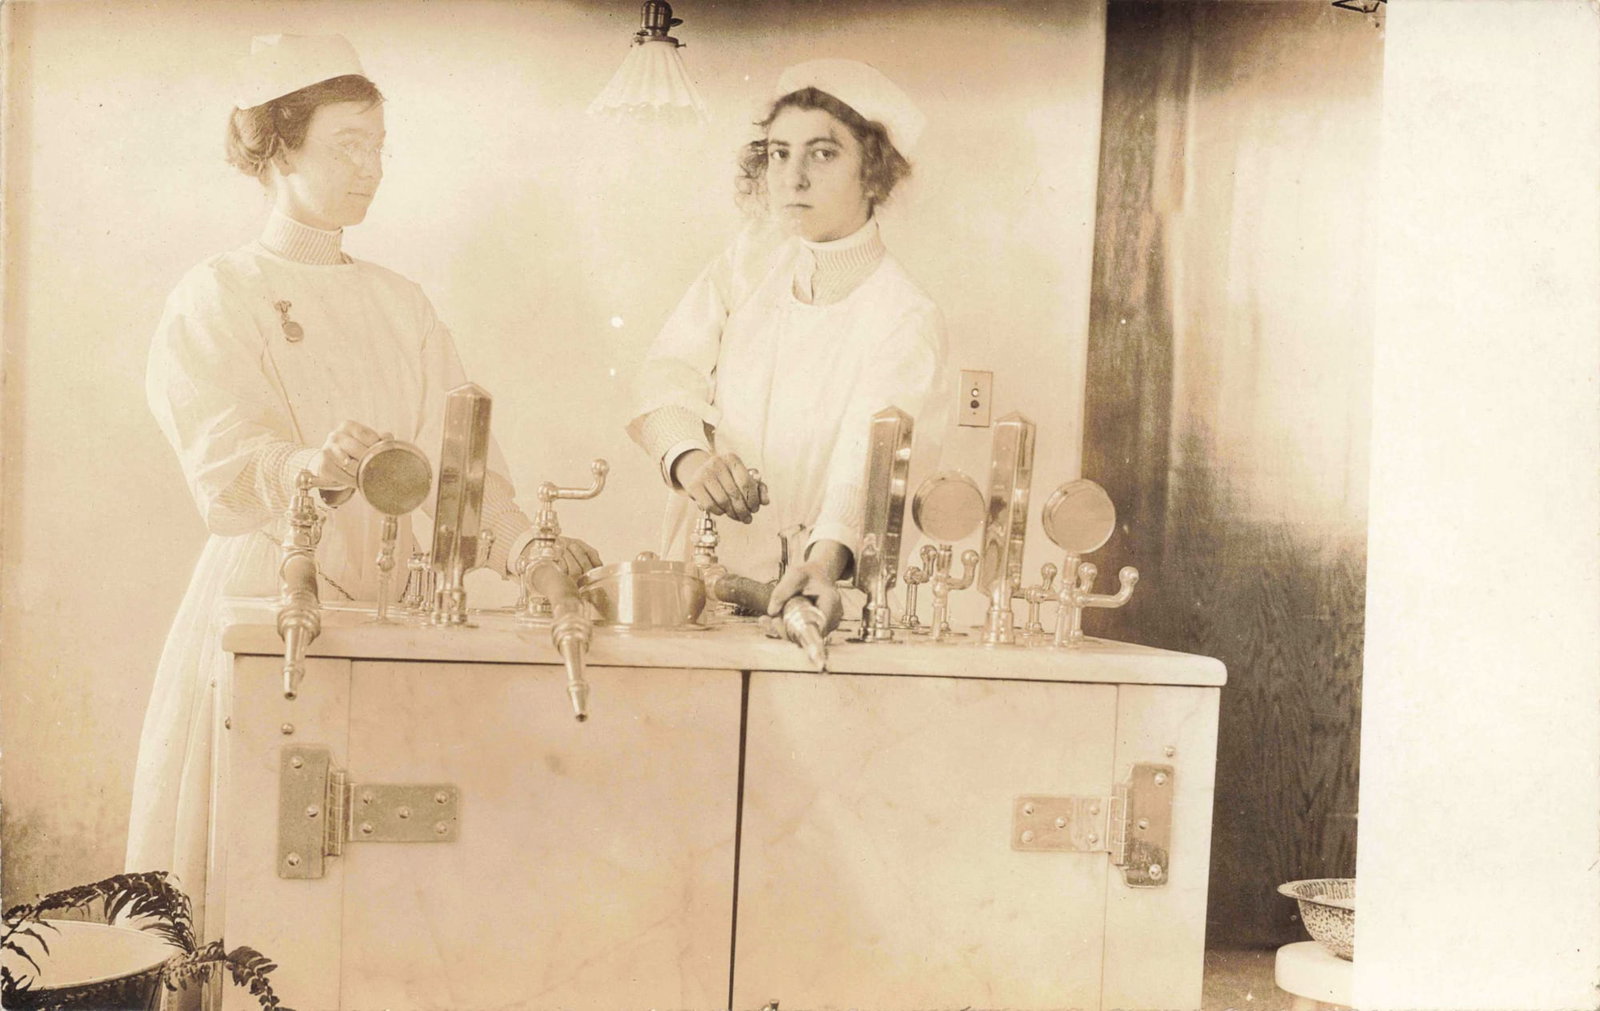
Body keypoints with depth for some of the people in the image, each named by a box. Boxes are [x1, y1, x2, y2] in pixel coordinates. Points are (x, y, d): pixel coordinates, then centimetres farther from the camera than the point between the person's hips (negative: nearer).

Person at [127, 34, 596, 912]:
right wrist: (311, 466, -37)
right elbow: (225, 467, -15)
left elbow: (450, 444, 4)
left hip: (389, 602, 4)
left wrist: (516, 535, -14)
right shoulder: (214, 302, 0)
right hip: (266, 592, -4)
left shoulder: (399, 304, 15)